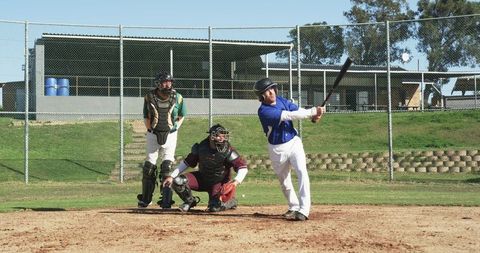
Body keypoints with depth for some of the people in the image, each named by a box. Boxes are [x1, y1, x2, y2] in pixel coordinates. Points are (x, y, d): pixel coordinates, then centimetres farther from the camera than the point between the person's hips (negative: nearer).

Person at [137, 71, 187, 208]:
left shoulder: (177, 98, -5)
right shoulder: (149, 97, -5)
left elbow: (181, 116, 9)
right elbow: (146, 117, 6)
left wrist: (175, 128, -2)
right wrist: (151, 130, -3)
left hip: (170, 134, -1)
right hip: (153, 134, 1)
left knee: (167, 165, -9)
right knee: (149, 165, 4)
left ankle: (166, 200, -5)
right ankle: (145, 199, 18)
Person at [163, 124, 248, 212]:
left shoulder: (228, 151, -20)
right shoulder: (201, 147, -10)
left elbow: (243, 168, -22)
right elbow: (187, 162, 0)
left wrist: (237, 180, -41)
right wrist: (172, 176, -6)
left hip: (219, 183, -3)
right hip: (202, 178, 3)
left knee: (215, 207, -23)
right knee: (178, 181, -18)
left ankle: (232, 202, 13)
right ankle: (190, 201, 11)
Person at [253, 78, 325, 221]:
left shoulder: (281, 100, -1)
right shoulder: (264, 111, -21)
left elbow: (299, 111, -3)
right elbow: (289, 115, -27)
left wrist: (314, 116, -24)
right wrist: (314, 111, -28)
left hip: (294, 142, 3)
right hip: (277, 149, -3)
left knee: (302, 172, -18)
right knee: (284, 180, 13)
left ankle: (303, 210, -23)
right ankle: (294, 207, 34)